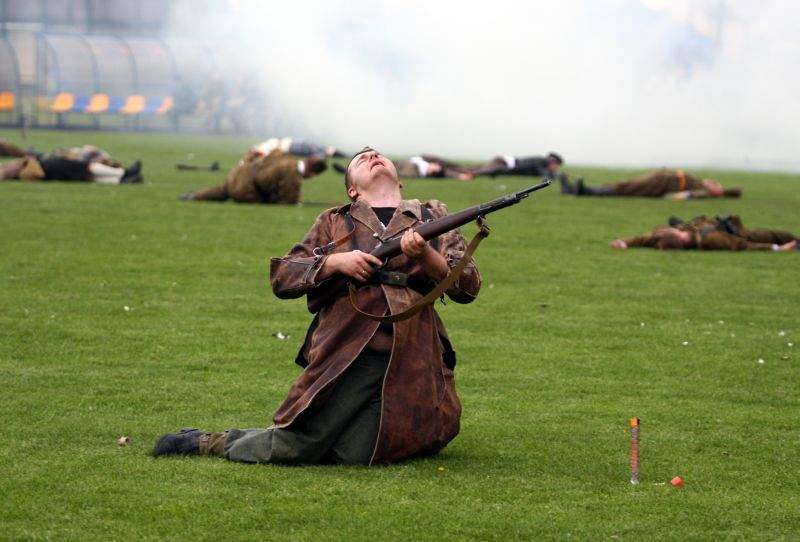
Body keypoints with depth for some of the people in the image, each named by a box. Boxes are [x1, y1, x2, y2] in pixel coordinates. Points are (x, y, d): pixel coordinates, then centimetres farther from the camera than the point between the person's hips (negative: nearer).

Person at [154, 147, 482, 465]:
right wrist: (336, 262, -7)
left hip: (411, 367, 1)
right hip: (345, 354, -1)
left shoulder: (433, 218, 19)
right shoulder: (333, 223, 19)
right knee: (288, 449, -10)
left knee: (355, 457, -15)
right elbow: (281, 277, 9)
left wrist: (425, 255, -11)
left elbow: (467, 287, 7)